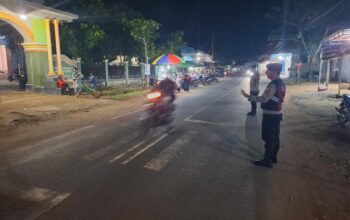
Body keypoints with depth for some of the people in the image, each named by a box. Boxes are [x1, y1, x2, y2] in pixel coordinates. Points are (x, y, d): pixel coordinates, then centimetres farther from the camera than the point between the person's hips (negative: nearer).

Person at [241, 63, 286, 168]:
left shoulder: (273, 84, -21)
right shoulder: (281, 83, 9)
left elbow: (264, 99, -29)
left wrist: (248, 96, -28)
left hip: (270, 115, -10)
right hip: (277, 113, 10)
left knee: (268, 138, -1)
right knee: (275, 136, 17)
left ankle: (267, 161, 8)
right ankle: (273, 157, 30)